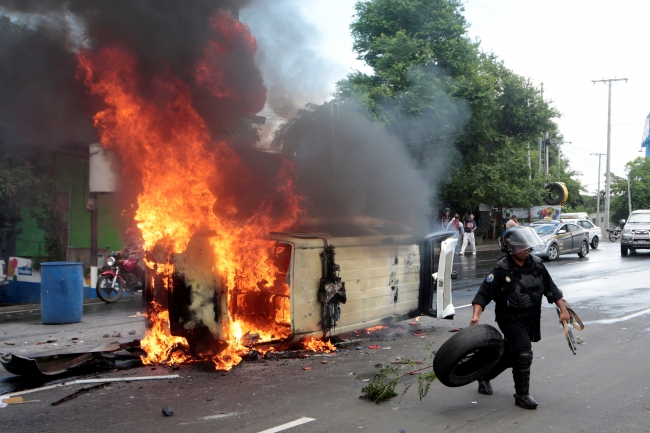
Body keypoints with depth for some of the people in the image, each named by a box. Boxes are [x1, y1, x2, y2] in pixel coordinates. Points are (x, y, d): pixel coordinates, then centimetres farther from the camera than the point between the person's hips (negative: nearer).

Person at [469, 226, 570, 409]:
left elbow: (551, 288, 11)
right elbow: (484, 293, -20)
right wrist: (476, 315, -34)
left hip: (531, 319, 6)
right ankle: (522, 395, -5)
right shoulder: (502, 270, -16)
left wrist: (563, 309, 8)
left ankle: (484, 377, 39)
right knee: (524, 352, -20)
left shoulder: (536, 264, 0)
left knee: (510, 354, 15)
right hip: (510, 318, -6)